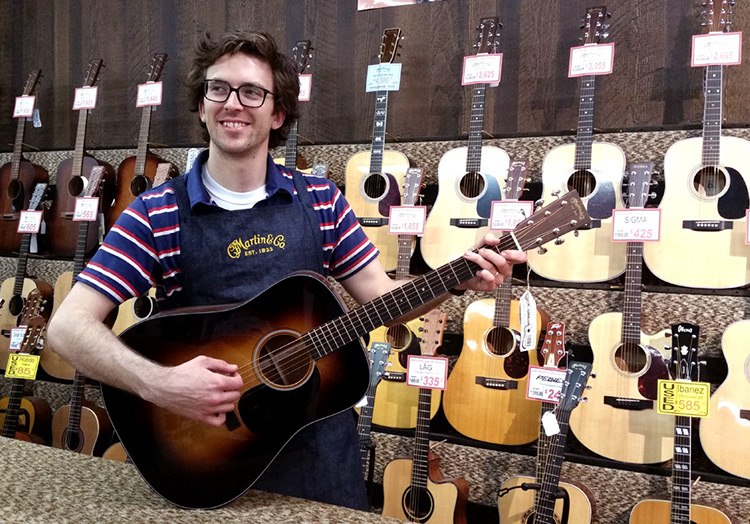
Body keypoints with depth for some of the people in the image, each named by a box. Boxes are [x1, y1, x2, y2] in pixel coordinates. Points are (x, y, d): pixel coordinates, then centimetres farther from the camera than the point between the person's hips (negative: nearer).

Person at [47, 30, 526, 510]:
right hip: (211, 456, -2)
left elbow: (383, 296, 2)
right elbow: (68, 326, -14)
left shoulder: (320, 200, 0)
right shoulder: (159, 214, -9)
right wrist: (158, 384, -30)